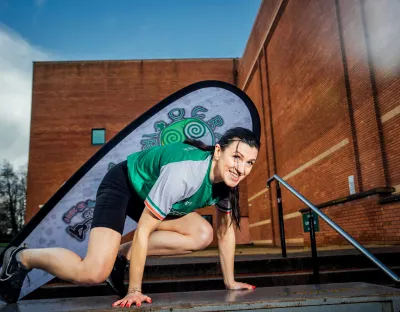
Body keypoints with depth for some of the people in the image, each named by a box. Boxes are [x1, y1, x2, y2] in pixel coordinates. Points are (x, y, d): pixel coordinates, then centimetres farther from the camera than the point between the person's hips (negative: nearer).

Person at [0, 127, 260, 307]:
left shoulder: (227, 179, -13)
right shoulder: (183, 173, -37)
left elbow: (226, 230, 0)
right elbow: (143, 230, -30)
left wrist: (229, 281, 1)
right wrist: (135, 290, -23)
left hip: (151, 192, 8)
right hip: (122, 185, -8)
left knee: (202, 235, -7)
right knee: (94, 274, -22)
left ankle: (122, 255, 3)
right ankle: (22, 258, 5)